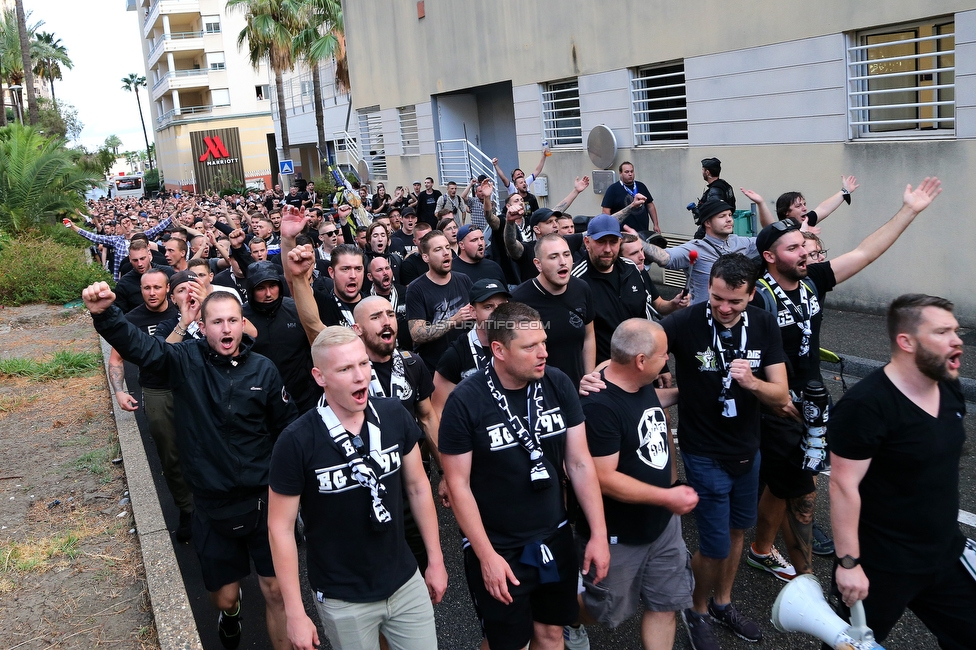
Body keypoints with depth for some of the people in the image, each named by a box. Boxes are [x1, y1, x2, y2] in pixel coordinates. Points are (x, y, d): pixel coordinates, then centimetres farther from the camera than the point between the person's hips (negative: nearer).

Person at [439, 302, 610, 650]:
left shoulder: (559, 386, -7)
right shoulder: (465, 401, -19)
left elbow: (580, 463, -2)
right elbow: (458, 484, -14)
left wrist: (598, 534, -3)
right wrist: (487, 556, -15)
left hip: (554, 539, 4)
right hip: (497, 550, -3)